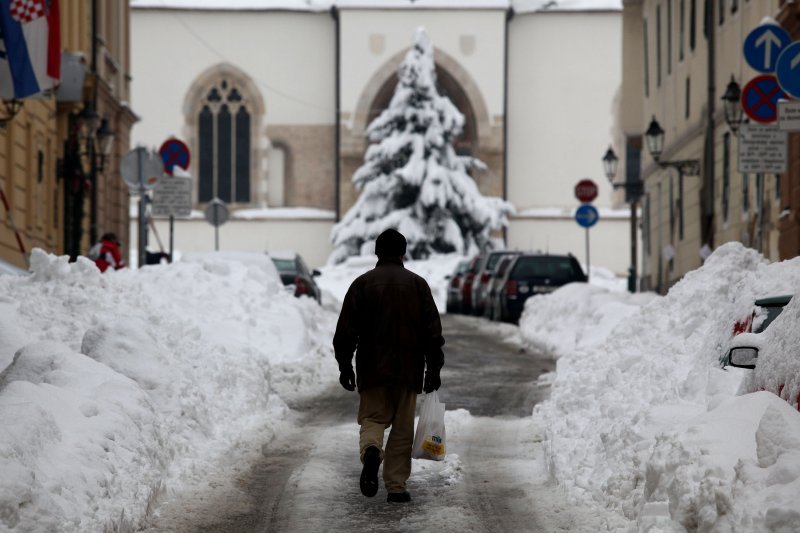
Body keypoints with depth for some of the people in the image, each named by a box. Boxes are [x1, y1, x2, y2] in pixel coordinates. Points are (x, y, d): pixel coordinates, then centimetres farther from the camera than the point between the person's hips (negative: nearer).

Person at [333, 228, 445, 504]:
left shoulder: (362, 283, 1)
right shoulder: (417, 284, 2)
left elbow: (346, 330, 0)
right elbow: (433, 332, 0)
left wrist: (345, 365, 8)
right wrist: (434, 368, 6)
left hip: (372, 370, 0)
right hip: (408, 370, 0)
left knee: (372, 418, 8)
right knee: (402, 429, 7)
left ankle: (371, 450, -25)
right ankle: (396, 486, 5)